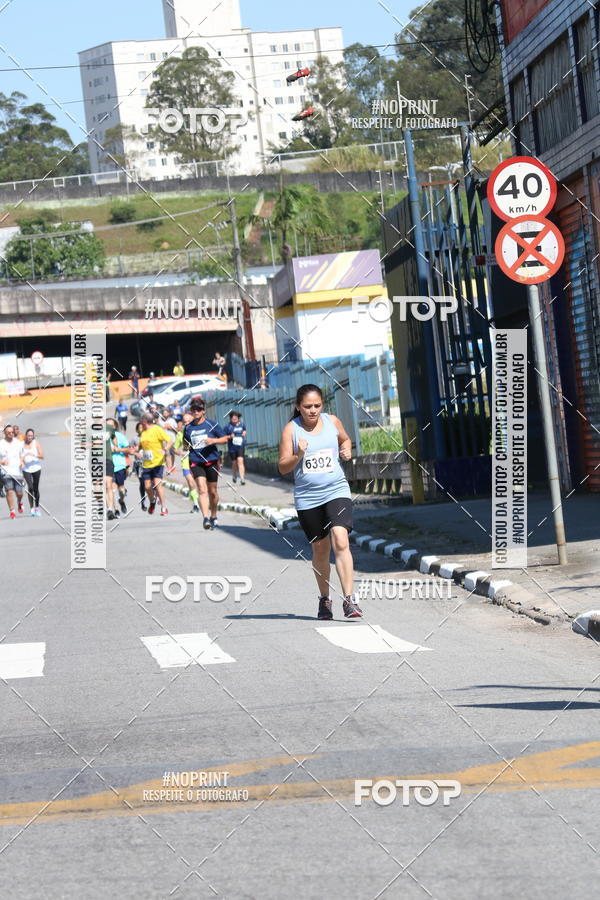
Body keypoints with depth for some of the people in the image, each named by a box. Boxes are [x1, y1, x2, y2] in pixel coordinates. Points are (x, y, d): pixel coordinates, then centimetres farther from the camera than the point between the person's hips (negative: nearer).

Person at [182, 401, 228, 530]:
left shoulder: (212, 425, 1)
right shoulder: (188, 428, 9)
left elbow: (225, 439, 2)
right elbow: (185, 442, 24)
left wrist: (214, 440, -16)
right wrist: (186, 445, 0)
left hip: (211, 461, 0)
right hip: (196, 463, 0)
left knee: (212, 492, 9)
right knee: (202, 490, -16)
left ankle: (213, 517, 28)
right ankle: (205, 518, -24)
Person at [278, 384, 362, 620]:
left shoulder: (332, 421, 2)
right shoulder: (292, 429, -3)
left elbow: (345, 439, 24)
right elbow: (283, 467, -4)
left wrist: (346, 450, 2)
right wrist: (298, 456, -22)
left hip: (337, 491, 0)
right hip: (307, 498, 0)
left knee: (340, 541, -18)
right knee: (320, 549, 11)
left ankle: (349, 599, -19)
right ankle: (324, 599, 30)